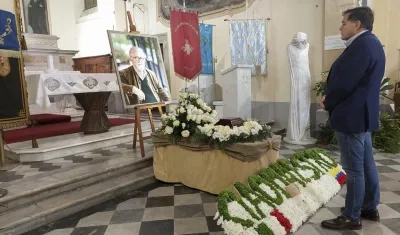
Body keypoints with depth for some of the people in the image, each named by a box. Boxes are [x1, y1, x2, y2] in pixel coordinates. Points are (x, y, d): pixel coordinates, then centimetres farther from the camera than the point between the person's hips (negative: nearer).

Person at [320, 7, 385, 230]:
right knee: (367, 165, 18)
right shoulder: (371, 43, 14)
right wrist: (331, 99, 10)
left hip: (351, 116, -11)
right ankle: (370, 208, 31)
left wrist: (327, 103, -5)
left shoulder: (361, 45, -19)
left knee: (354, 169, -1)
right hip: (363, 113, 11)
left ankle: (351, 217, 12)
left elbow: (344, 83, -23)